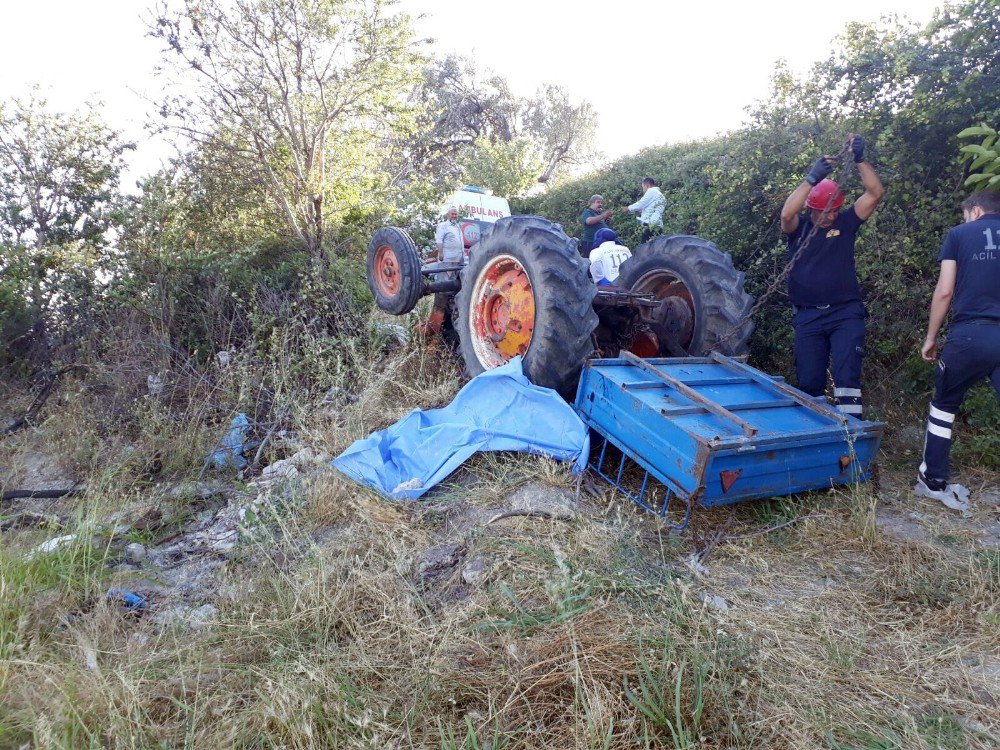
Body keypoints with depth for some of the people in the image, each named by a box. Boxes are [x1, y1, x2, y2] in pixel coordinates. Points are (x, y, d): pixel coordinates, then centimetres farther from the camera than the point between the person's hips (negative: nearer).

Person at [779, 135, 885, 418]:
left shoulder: (846, 222, 4)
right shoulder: (798, 226, 1)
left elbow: (876, 193, -7)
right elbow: (786, 214, -22)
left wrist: (860, 160, -19)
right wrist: (812, 178, -32)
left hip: (845, 313, 0)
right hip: (808, 317, 1)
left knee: (847, 377, -9)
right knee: (809, 382, 7)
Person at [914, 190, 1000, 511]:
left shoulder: (959, 234, 8)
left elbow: (945, 291, 2)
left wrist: (930, 337, 10)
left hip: (970, 333, -2)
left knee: (943, 405, 16)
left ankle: (932, 481, 21)